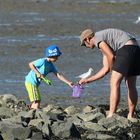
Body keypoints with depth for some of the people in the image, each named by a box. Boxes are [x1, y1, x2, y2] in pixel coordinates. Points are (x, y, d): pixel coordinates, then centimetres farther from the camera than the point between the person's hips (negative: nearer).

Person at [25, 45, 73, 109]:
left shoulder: (51, 66, 7)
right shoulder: (43, 61, -17)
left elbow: (58, 75, 4)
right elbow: (31, 64, -17)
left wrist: (68, 82, -4)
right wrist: (37, 73, -23)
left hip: (35, 83, 9)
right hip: (31, 82, -9)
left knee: (34, 102, 13)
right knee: (36, 101, -11)